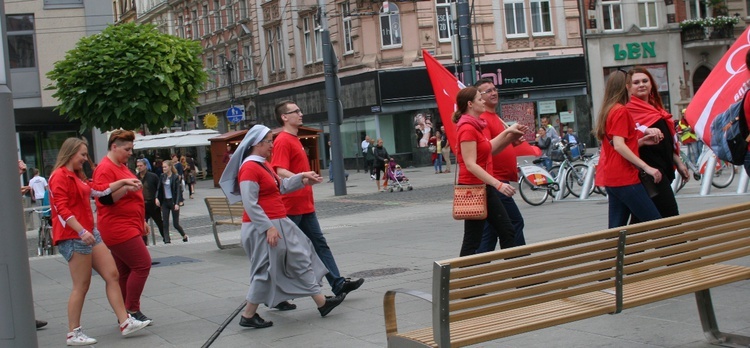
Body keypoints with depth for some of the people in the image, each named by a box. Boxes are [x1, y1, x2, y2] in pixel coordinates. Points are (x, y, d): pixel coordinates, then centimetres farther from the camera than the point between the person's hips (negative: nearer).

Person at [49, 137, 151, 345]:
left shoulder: (77, 177, 18)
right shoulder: (60, 176, -10)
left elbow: (99, 189, 29)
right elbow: (62, 209, -19)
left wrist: (122, 182, 23)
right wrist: (81, 231, -26)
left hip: (88, 233, 10)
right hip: (73, 236, -10)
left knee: (112, 275, 5)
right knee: (81, 285, -6)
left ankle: (125, 322, 7)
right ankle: (73, 334, 3)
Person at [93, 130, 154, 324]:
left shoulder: (121, 167, 19)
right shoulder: (105, 169, -12)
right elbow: (105, 198, -22)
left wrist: (142, 220, 29)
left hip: (129, 227, 10)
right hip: (118, 229, -10)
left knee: (125, 271, 9)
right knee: (143, 264, -13)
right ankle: (132, 310, -6)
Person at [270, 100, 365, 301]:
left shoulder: (294, 139, 15)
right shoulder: (283, 141, -15)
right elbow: (281, 171, -28)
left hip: (305, 206, 10)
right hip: (291, 207, -10)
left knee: (320, 244, 9)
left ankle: (338, 284, 13)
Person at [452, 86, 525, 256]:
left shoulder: (475, 126, 11)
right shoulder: (467, 128, -18)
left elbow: (488, 148, 25)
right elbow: (470, 165, -24)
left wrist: (507, 132, 22)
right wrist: (498, 184, -28)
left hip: (485, 187, 10)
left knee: (507, 231, 13)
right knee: (472, 240, -4)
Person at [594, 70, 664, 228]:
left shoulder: (607, 111, 17)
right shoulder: (621, 111, -10)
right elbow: (619, 146, -20)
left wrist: (642, 141, 7)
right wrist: (646, 167, -22)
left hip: (611, 178, 10)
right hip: (624, 178, -10)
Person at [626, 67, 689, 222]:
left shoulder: (656, 107, 19)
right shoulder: (629, 111, -9)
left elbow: (668, 141, 23)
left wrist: (678, 163, 21)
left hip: (663, 169, 8)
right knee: (670, 215, -12)